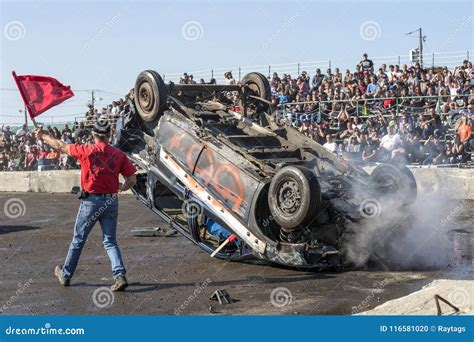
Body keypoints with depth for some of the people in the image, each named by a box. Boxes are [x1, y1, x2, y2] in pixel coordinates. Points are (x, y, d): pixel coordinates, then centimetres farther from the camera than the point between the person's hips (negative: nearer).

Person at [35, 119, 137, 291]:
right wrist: (122, 187, 20)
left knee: (78, 239, 12)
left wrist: (43, 136, 20)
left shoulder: (86, 151, -8)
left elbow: (61, 146, 4)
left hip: (91, 201, -2)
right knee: (110, 242, 9)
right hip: (111, 201, 2)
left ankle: (65, 275, 26)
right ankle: (120, 276, -8)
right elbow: (132, 180, -2)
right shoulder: (119, 154, -1)